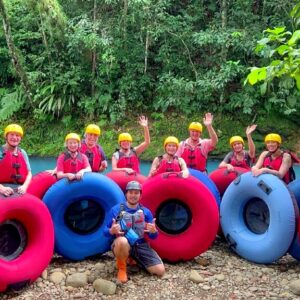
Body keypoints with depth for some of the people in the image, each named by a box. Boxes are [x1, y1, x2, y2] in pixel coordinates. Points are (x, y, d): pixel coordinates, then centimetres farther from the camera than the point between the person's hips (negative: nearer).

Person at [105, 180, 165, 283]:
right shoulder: (116, 209, -5)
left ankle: (133, 259, 17)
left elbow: (153, 236, 5)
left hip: (140, 245, 4)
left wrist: (153, 231, -19)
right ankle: (122, 268, -9)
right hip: (122, 245, -4)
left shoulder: (145, 211, 3)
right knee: (122, 241, -41)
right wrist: (111, 231, -25)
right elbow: (106, 232, -1)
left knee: (160, 271, -9)